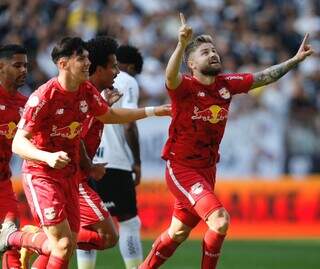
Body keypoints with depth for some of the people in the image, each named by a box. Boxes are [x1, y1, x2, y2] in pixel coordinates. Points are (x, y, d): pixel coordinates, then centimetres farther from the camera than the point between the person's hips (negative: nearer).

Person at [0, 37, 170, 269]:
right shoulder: (44, 96, -20)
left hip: (70, 175, 7)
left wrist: (152, 111, 20)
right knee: (63, 245, -15)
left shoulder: (87, 91, 0)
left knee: (68, 246, 5)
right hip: (41, 174, -7)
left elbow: (109, 116, 22)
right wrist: (48, 157, -39)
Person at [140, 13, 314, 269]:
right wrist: (182, 44, -57)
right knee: (220, 221, -22)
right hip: (181, 168, -7)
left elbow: (264, 77, 11)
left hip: (207, 169, 7)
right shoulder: (185, 86, -18)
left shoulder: (227, 84, 0)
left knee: (178, 233, 18)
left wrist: (296, 59, 7)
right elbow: (171, 77, -40)